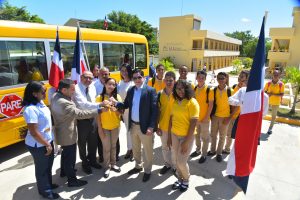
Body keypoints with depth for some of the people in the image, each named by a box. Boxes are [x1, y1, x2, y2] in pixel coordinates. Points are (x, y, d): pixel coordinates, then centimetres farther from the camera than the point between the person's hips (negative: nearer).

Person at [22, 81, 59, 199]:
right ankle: (45, 190, 35)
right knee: (42, 167, 13)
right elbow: (33, 132, -27)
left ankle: (48, 184, 47)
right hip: (38, 145, -8)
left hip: (48, 140, 8)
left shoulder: (40, 103, -1)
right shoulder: (31, 109, -28)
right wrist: (47, 144, -18)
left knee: (48, 165, 25)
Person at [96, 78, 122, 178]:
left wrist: (115, 110, -25)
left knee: (113, 146, 16)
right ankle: (107, 167, 24)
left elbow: (121, 112, -3)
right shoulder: (99, 97, -9)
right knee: (106, 147, 8)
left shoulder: (117, 97, -3)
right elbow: (98, 114, -7)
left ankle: (113, 164, 32)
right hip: (104, 127, -2)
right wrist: (99, 128, -10)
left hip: (115, 126, 2)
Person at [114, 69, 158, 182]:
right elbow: (126, 105, 7)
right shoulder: (130, 90, 5)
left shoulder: (150, 91, -13)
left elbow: (154, 110, -16)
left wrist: (151, 127, -20)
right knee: (135, 149, 22)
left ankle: (147, 171, 32)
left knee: (147, 150, 11)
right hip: (133, 125, 6)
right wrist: (116, 103, -13)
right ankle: (138, 166, 44)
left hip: (145, 126, -5)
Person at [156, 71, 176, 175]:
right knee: (165, 147, 19)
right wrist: (157, 126, 1)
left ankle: (175, 166, 34)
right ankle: (167, 164, 40)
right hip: (163, 126, 3)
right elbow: (158, 111, 2)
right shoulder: (160, 94, -3)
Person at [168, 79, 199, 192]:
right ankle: (180, 179, 38)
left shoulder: (192, 103, -14)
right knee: (176, 160, 14)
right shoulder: (175, 101, 3)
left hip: (187, 136, -5)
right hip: (174, 135, 5)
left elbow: (193, 123, -17)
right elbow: (171, 118, 8)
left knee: (181, 162, 1)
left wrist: (186, 141, -17)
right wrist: (169, 135, 7)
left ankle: (186, 180, 30)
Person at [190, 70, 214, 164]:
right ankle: (198, 150, 37)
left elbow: (210, 105, -11)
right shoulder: (194, 89, 2)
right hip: (195, 117, 5)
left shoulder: (209, 90, -12)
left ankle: (204, 154, 22)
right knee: (197, 135, 19)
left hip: (204, 118, -5)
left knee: (205, 137, 9)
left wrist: (206, 117, -14)